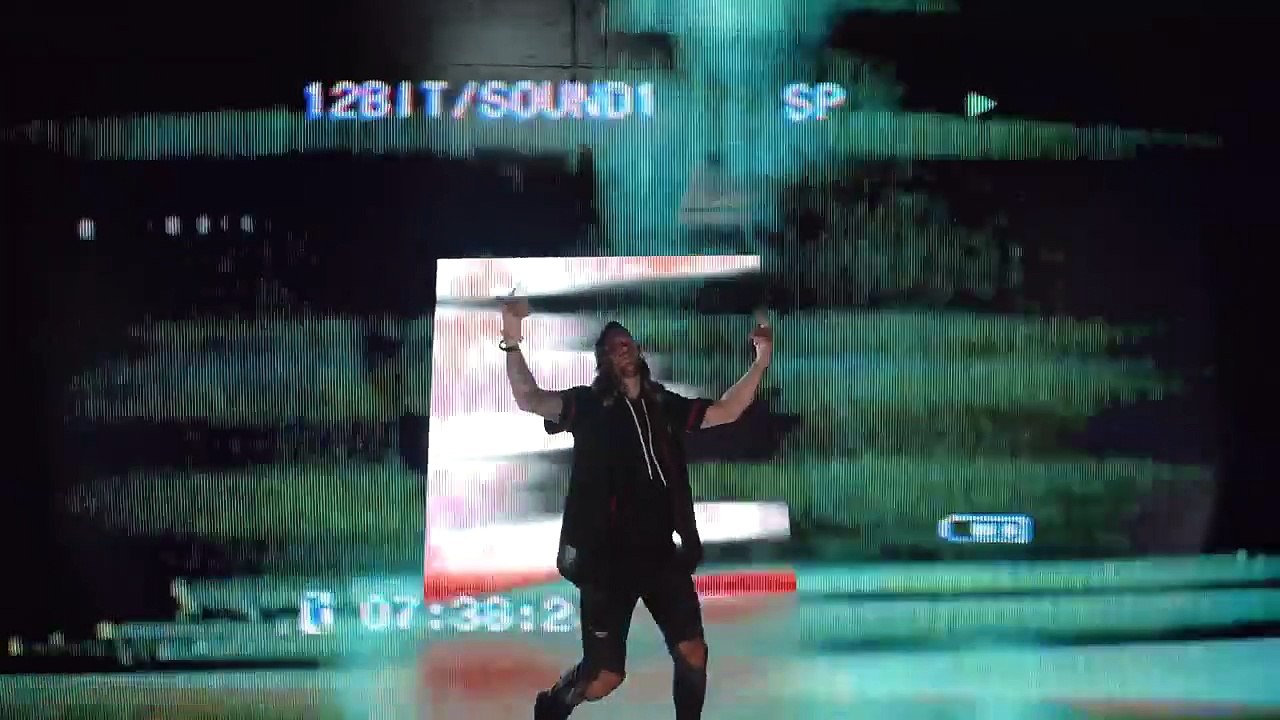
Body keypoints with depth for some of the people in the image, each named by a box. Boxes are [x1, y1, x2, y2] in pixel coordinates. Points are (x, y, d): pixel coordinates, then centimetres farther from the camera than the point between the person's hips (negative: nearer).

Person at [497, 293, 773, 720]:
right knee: (605, 678, -2)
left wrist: (760, 362, 2)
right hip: (609, 556, -4)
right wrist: (513, 343, -28)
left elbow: (725, 412, 13)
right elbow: (529, 400, -13)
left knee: (693, 656, 4)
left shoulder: (663, 404, 11)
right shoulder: (589, 404, -2)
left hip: (663, 552, 4)